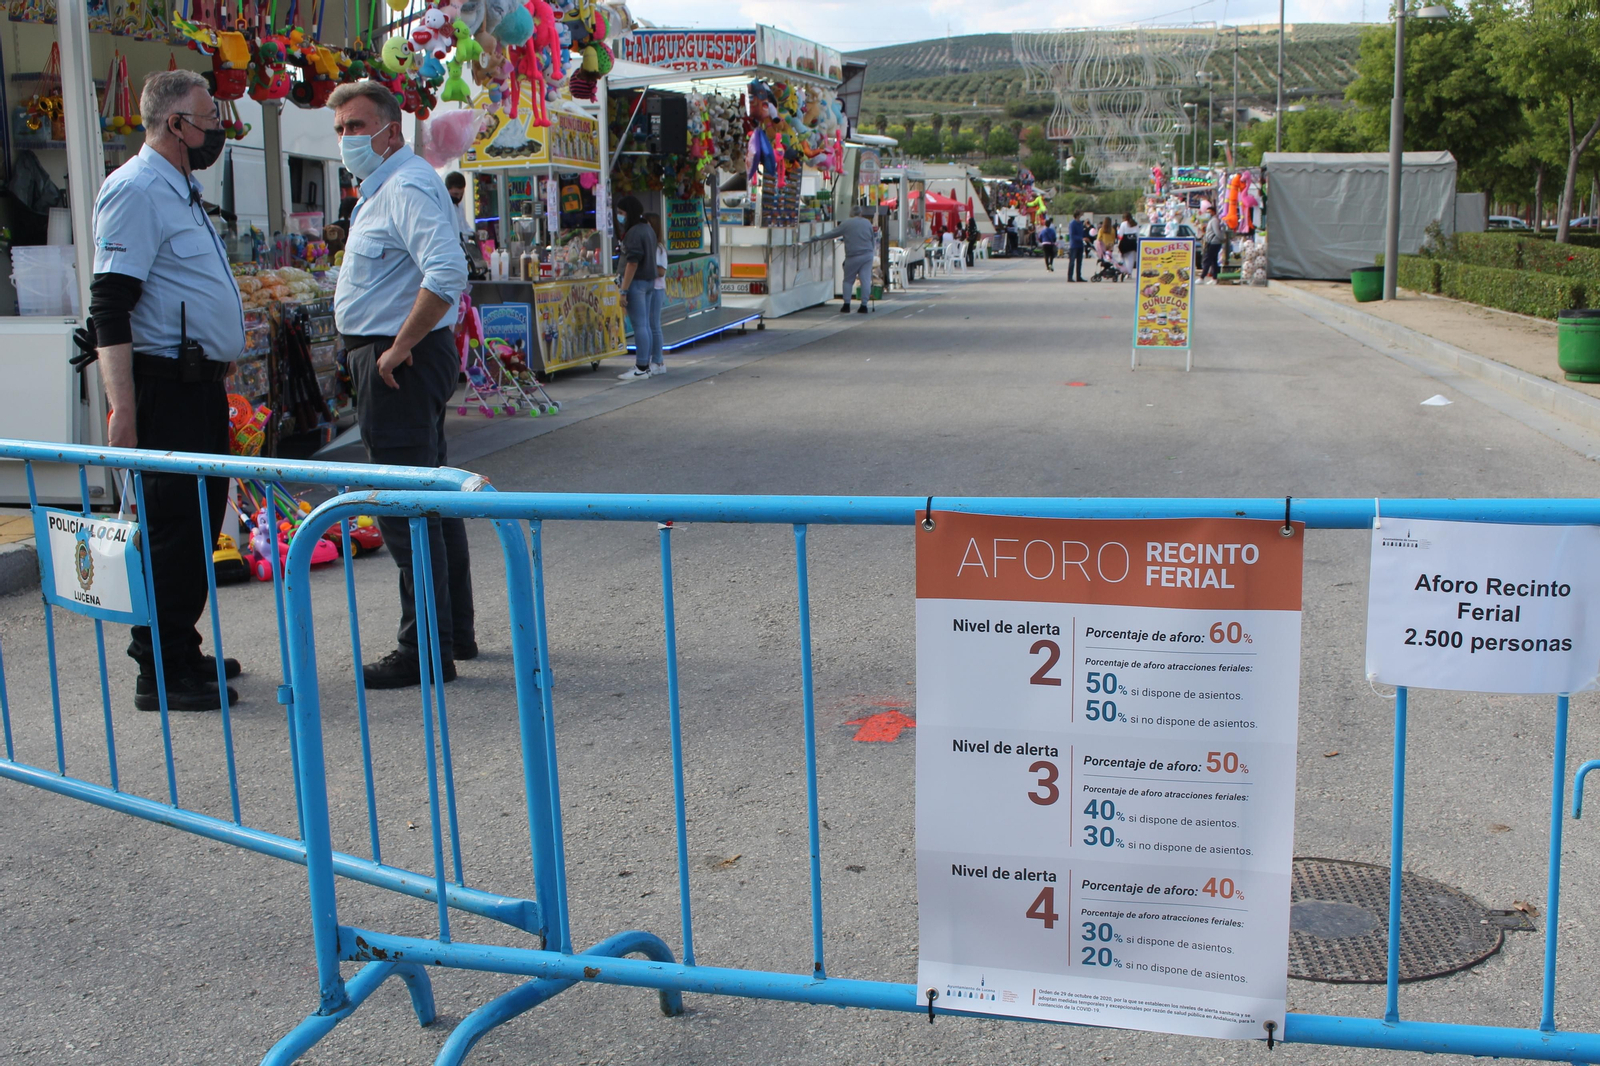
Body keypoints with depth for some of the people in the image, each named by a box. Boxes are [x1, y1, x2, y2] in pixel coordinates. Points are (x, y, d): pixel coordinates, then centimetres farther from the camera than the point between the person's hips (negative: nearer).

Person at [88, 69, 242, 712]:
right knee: (173, 527, -6)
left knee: (200, 518, 14)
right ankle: (161, 674, 1)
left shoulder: (179, 190, 19)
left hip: (201, 385, 10)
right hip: (167, 386, -10)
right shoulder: (137, 189, -13)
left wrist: (222, 357, 27)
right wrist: (123, 410, -27)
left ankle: (181, 652, 25)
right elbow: (109, 305, -20)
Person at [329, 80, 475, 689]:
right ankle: (455, 632, 27)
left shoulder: (407, 187, -16)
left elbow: (446, 274, -30)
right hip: (396, 356, 11)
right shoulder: (383, 187, 19)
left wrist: (399, 349, -25)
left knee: (404, 508, -8)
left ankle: (425, 653, -2)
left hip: (399, 364, -11)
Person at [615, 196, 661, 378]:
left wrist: (624, 290, -19)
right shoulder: (648, 230, 15)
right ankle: (647, 364, 17)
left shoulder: (634, 233, -15)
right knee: (645, 324, 13)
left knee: (639, 325, -8)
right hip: (649, 281, 10)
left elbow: (632, 262, -20)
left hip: (636, 281, -10)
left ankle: (641, 368, -6)